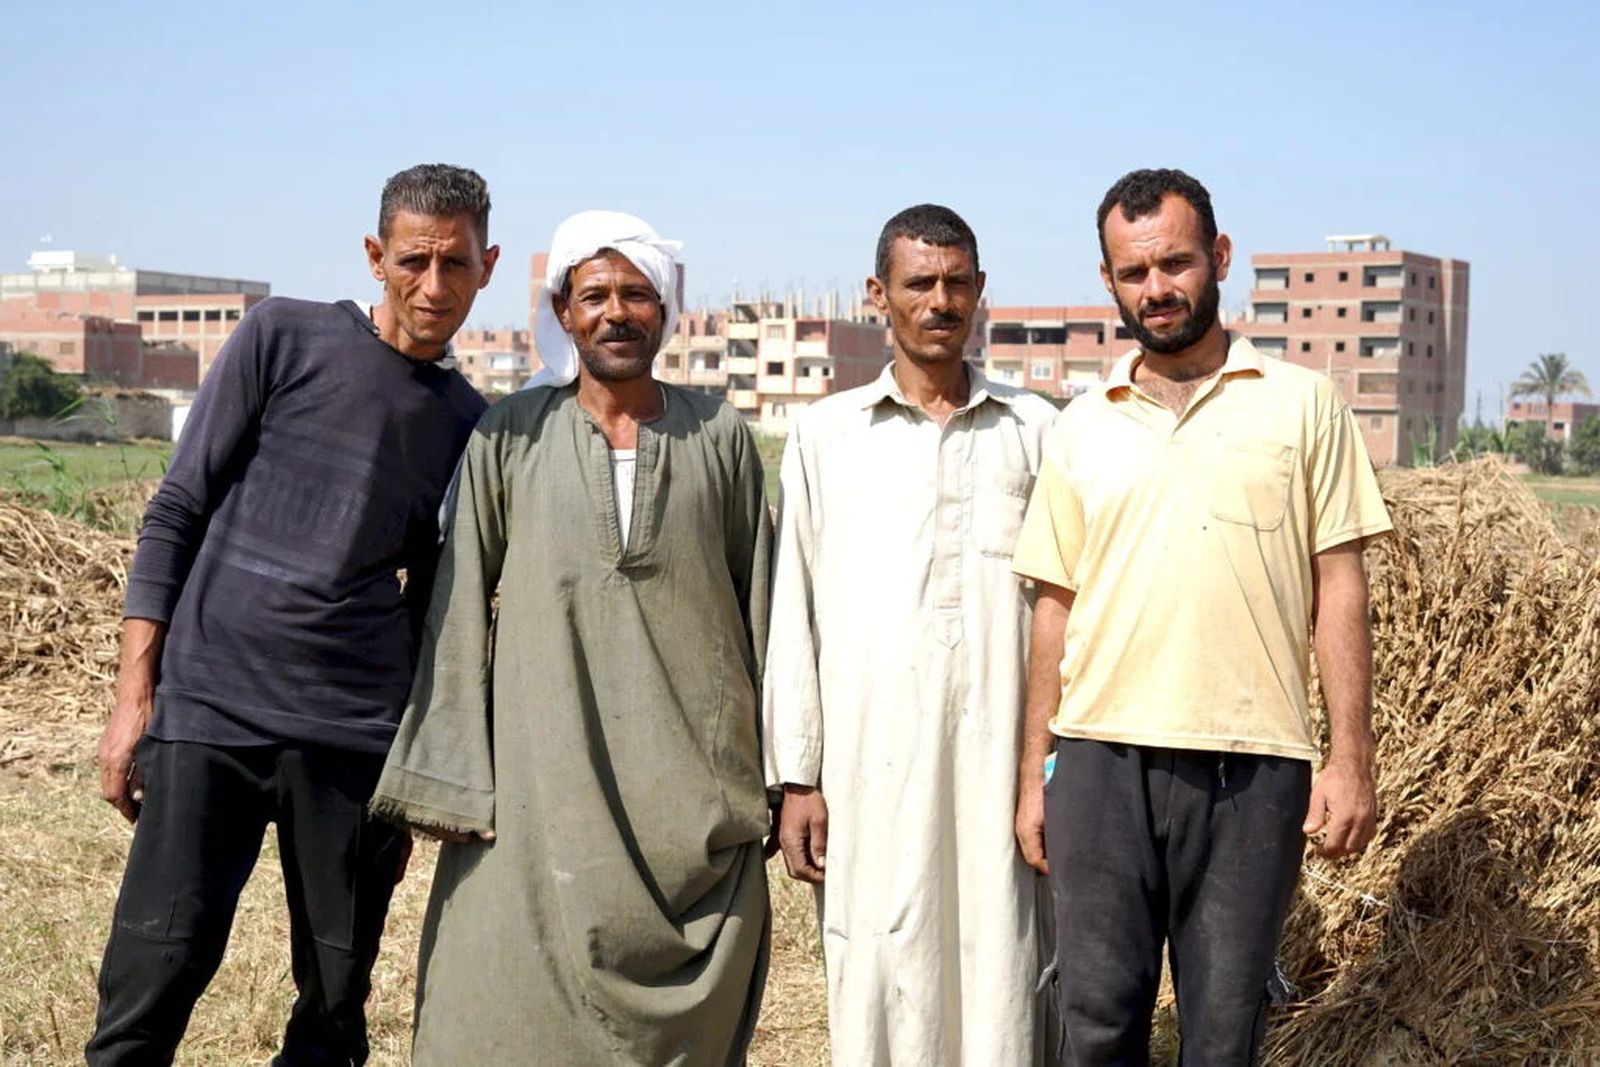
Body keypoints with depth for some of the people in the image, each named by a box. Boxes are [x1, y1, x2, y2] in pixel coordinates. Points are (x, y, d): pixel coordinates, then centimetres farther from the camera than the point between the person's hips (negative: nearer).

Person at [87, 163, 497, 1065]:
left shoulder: (467, 424, 11)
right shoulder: (285, 339, 2)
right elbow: (176, 515, 2)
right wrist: (135, 694, -4)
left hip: (357, 737, 3)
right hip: (206, 715, -2)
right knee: (151, 985, -8)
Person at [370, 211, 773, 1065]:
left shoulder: (719, 438, 7)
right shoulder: (508, 439, 4)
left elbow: (759, 608, 10)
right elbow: (457, 613, 4)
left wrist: (771, 771, 7)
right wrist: (452, 784, -1)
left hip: (695, 795, 1)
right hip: (543, 787, -1)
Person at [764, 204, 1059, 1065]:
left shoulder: (1035, 432, 8)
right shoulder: (826, 435, 7)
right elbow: (794, 613, 6)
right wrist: (795, 775, 1)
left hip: (1001, 758, 0)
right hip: (873, 763, 0)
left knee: (1000, 972, 1)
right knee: (880, 988, 1)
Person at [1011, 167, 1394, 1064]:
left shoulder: (1302, 403, 3)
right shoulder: (1082, 429, 10)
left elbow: (1339, 589, 2)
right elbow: (1057, 609, 12)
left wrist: (1353, 760, -4)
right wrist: (1034, 774, 10)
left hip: (1251, 764, -2)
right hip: (1100, 760, 2)